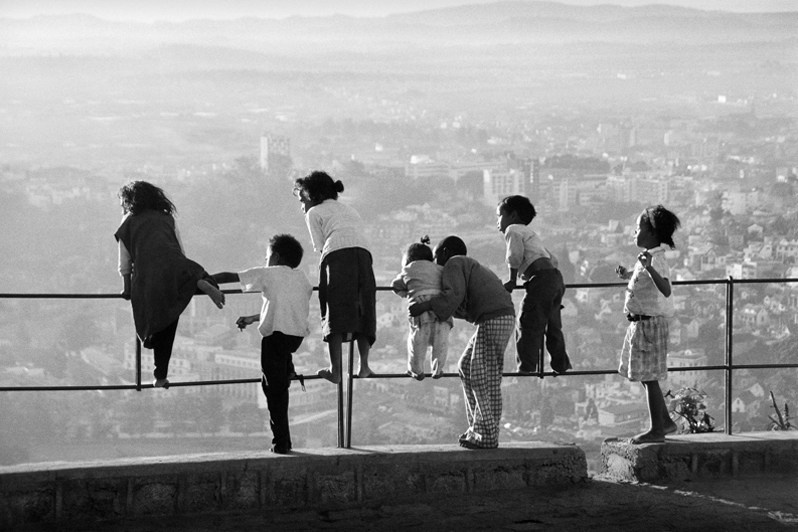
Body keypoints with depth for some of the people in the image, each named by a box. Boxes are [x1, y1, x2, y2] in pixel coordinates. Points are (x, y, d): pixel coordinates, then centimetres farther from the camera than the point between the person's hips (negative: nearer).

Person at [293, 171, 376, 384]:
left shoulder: (314, 213, 19)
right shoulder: (350, 211, 35)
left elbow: (320, 247, 10)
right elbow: (359, 232, 22)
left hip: (336, 255, -4)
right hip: (363, 254, 4)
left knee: (335, 313, -5)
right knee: (363, 312, 9)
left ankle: (335, 370, -11)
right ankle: (364, 364, -2)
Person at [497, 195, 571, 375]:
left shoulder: (513, 229, 4)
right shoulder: (530, 233, 31)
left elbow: (515, 256, -10)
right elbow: (552, 259, 32)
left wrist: (512, 281, -3)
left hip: (540, 279, -9)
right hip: (555, 277, 9)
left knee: (529, 325, -7)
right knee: (552, 326, 15)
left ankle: (526, 367, -10)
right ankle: (561, 365, 17)